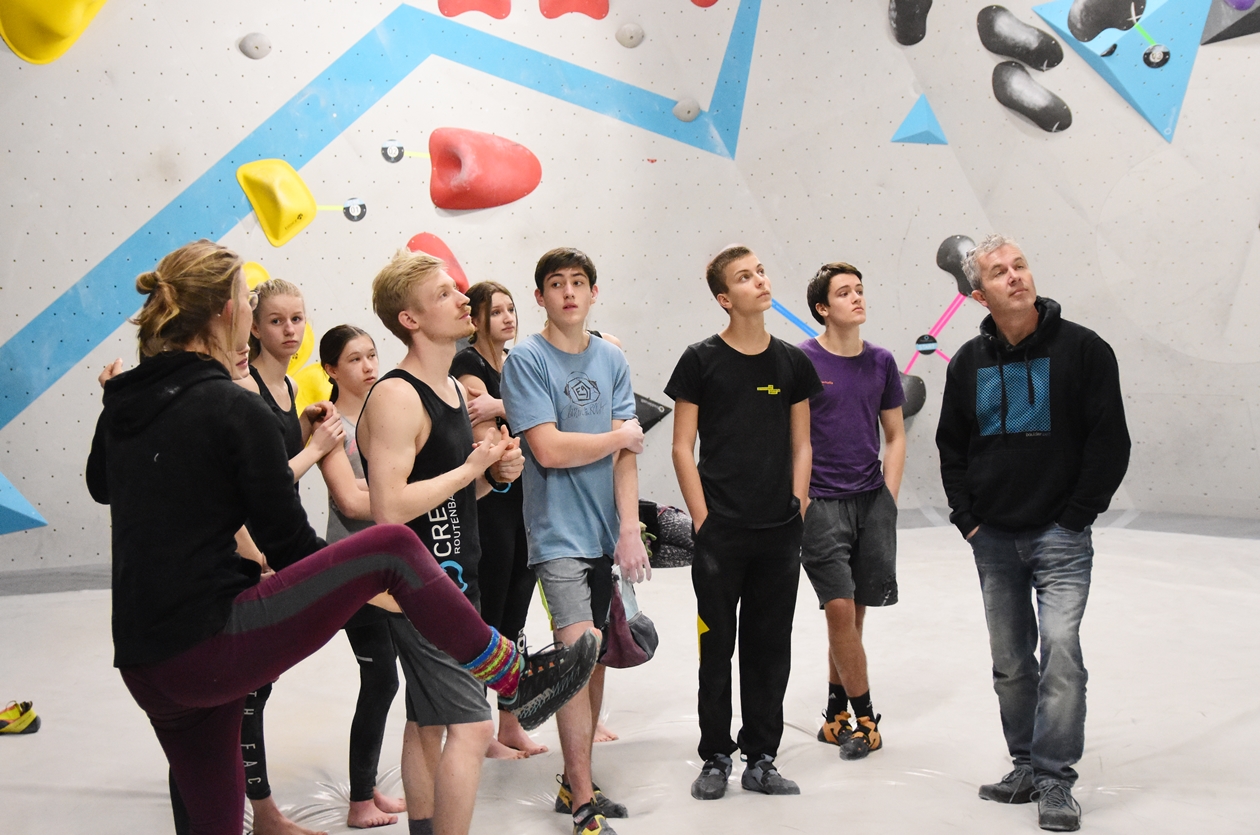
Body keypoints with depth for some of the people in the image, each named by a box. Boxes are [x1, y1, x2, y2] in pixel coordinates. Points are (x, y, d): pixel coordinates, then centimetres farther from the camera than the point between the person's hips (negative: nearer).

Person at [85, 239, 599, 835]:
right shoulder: (234, 408, -9)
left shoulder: (122, 402, 11)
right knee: (391, 549, -3)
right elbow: (288, 540, -5)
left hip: (145, 668, 8)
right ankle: (515, 679, 6)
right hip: (208, 647, -8)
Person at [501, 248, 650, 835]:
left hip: (606, 532, 5)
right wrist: (621, 436, -3)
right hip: (558, 534, -5)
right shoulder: (526, 360, -6)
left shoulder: (612, 360, 8)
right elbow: (549, 449, -15)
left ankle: (576, 782, 24)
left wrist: (629, 530, -7)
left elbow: (625, 455, 3)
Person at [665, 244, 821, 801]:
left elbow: (801, 444, 12)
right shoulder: (701, 360, -2)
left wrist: (798, 505, 2)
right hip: (720, 531, -3)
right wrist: (702, 518, -8)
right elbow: (683, 447, -2)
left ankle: (761, 760, 20)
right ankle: (715, 759, 18)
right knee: (716, 646, 5)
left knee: (770, 649, 9)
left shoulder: (792, 362, 8)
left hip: (780, 532, 3)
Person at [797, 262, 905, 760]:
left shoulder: (880, 362, 8)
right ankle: (863, 717, 2)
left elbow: (895, 435, 15)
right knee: (840, 607, -8)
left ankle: (836, 710, 21)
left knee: (854, 610, 8)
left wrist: (889, 497, 7)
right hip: (821, 501, -4)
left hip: (872, 499, 4)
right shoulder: (802, 361, -5)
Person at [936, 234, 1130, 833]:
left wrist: (1075, 517, -9)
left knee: (1060, 648, -14)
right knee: (1011, 662, 11)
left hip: (1059, 535, -4)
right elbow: (951, 445, 16)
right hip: (993, 538, 4)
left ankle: (1055, 781, -6)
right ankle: (1027, 766, 24)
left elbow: (1110, 441, -6)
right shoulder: (969, 362, 6)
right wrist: (967, 517, 6)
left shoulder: (1082, 349, -6)